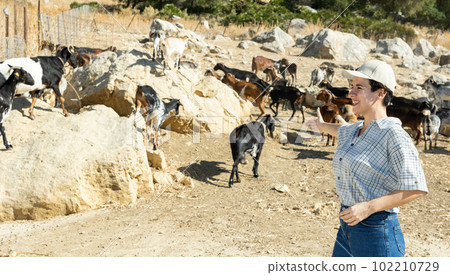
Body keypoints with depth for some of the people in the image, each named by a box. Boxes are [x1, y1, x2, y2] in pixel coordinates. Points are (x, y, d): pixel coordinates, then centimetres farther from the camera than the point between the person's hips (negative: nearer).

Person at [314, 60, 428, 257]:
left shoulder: (394, 134, -15)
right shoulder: (356, 130, 10)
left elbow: (416, 188, -19)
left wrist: (368, 207, -26)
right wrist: (323, 126, 57)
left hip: (376, 233, -8)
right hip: (347, 229, 8)